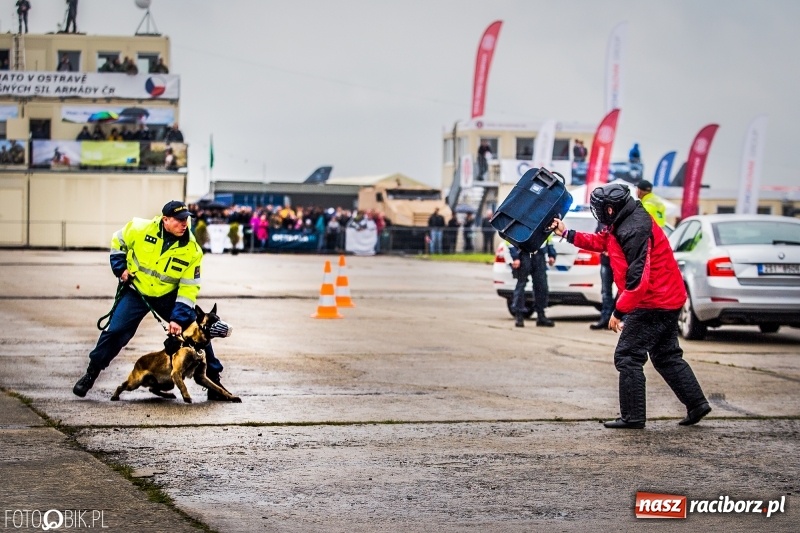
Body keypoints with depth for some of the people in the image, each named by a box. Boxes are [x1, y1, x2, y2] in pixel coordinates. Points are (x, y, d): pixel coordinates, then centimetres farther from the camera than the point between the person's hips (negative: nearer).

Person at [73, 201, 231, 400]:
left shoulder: (192, 250, -19)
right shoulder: (140, 229, -19)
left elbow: (188, 288, -15)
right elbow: (118, 242, 3)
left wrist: (179, 318, -22)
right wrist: (120, 268, -6)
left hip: (168, 295, 1)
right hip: (136, 290, -1)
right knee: (115, 331, -12)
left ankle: (213, 379, 8)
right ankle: (90, 375, 5)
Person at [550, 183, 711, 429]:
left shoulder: (634, 231, -25)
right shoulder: (623, 224, 7)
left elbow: (638, 279, -29)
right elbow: (601, 241, 24)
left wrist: (619, 311, -24)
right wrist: (567, 234, 23)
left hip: (653, 304, -11)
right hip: (668, 299, 11)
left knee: (627, 357, -5)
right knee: (667, 357, 18)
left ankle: (632, 417, -2)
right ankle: (697, 404, 20)